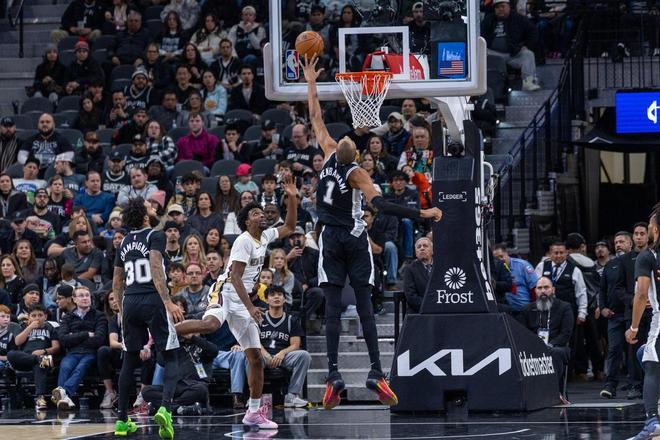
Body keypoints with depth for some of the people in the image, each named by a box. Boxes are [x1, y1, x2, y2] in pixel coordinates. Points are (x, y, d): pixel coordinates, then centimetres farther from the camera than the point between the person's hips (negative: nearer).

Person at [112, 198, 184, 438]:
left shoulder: (124, 242, 16)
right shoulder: (155, 236, -3)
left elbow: (117, 283, 20)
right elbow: (155, 268, -18)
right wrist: (168, 302, -21)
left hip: (130, 301, 6)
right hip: (153, 300, -6)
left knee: (129, 361, 14)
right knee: (170, 358, -1)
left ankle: (122, 420, 15)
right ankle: (165, 408, -24)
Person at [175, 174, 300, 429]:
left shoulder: (265, 237, 13)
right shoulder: (244, 241, -11)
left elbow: (289, 227, 25)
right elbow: (235, 277, -16)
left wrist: (292, 197, 10)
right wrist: (250, 307, -22)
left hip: (243, 303, 8)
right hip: (225, 292, -8)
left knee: (256, 358, 5)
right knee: (211, 324, -42)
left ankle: (254, 412, 10)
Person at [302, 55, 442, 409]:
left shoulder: (330, 154, -8)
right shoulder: (356, 174, -16)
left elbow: (316, 118, 2)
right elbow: (380, 205, -26)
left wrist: (311, 83, 11)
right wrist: (422, 214, -26)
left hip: (330, 238, 2)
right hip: (354, 239, -2)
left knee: (333, 307, -1)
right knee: (364, 307, -1)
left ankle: (334, 378, -9)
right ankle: (376, 374, -8)